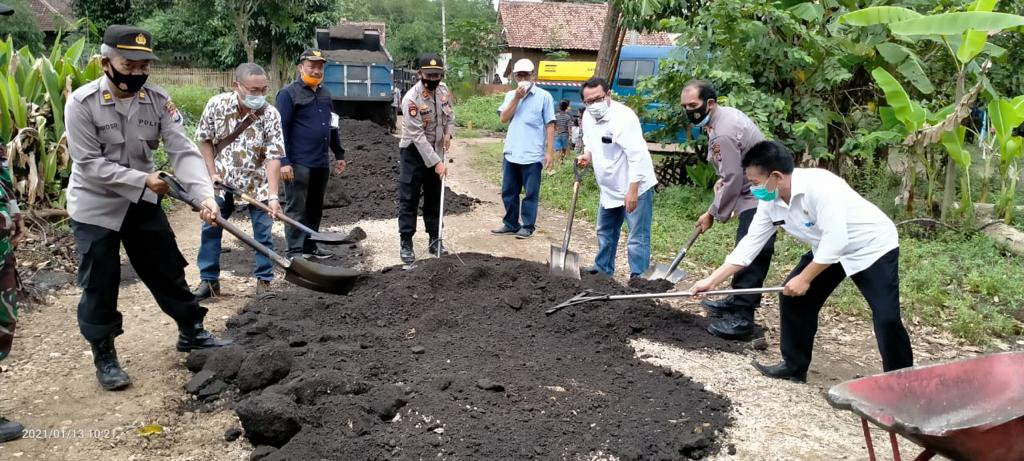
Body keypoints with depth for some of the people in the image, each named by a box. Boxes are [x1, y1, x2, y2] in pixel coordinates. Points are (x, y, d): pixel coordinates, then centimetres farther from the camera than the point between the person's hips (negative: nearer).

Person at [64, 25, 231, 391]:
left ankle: (191, 332, 30)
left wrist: (205, 195, -31)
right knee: (100, 285, 2)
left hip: (142, 201, 4)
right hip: (94, 205, -4)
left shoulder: (158, 100, -9)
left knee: (168, 269, 12)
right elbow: (89, 164, -20)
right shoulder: (82, 103, -19)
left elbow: (183, 151, -17)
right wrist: (143, 179, -25)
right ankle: (104, 357, 18)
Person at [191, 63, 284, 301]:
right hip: (222, 181, 2)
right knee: (210, 229, 6)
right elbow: (204, 139, 1)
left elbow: (273, 158, -23)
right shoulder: (217, 105, -13)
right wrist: (213, 173, -6)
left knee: (263, 232, -1)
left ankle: (264, 281, 13)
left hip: (258, 183, -2)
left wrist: (273, 196, -30)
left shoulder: (271, 115, -19)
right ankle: (209, 280, 19)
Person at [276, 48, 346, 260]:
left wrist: (339, 155, 20)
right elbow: (280, 129, -11)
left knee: (315, 209, 14)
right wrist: (284, 161, -18)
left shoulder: (325, 93, 15)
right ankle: (295, 252, 3)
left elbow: (331, 126, 23)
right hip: (299, 163, -7)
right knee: (296, 210, -2)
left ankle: (310, 246, 25)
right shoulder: (289, 93, -6)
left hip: (321, 163, 7)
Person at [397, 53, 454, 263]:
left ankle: (434, 240, 23)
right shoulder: (411, 98, -24)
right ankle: (406, 244, 6)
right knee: (409, 199, -2)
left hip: (436, 151, 6)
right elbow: (417, 136, -26)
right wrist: (436, 163, -27)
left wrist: (448, 132, -3)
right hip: (414, 153, -6)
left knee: (435, 198, 13)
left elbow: (449, 113, 17)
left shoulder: (444, 90, -4)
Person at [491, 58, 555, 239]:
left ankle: (528, 226, 11)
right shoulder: (510, 95, 11)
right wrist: (517, 97, -9)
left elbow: (550, 126, -3)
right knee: (509, 192, 12)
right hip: (510, 153, 5)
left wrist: (550, 152, -8)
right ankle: (511, 224, 23)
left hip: (532, 155, -5)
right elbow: (504, 118, -1)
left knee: (531, 194, 2)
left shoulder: (544, 96, -2)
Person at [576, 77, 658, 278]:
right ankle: (603, 270, 40)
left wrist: (632, 191, -29)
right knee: (605, 232, 22)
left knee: (638, 238, -6)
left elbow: (637, 156, -27)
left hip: (635, 187, -9)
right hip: (609, 188, 9)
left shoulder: (623, 117, -24)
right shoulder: (588, 117, 1)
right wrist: (587, 155, -6)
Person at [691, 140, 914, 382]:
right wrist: (711, 281, -9)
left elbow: (835, 239, -36)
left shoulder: (819, 185, -35)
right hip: (829, 250, 8)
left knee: (886, 318, -16)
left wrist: (805, 278, -28)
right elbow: (750, 244, -7)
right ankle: (794, 366, 17)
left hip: (872, 246, -7)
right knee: (793, 298, 3)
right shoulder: (770, 202, -11)